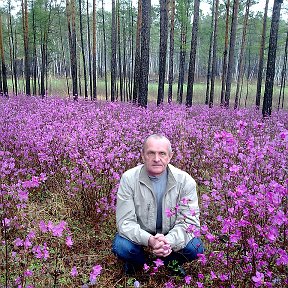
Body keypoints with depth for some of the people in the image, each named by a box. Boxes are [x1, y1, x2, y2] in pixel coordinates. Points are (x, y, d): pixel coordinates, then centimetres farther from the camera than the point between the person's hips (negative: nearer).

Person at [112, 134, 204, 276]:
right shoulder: (128, 179, -19)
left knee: (195, 248, -24)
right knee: (120, 247, -29)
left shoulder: (185, 181, -17)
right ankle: (137, 262, 9)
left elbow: (189, 221, -18)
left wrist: (169, 241, -38)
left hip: (172, 236, 1)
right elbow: (125, 221, -21)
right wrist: (149, 240, -40)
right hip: (140, 235, 0)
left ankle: (171, 262, 11)